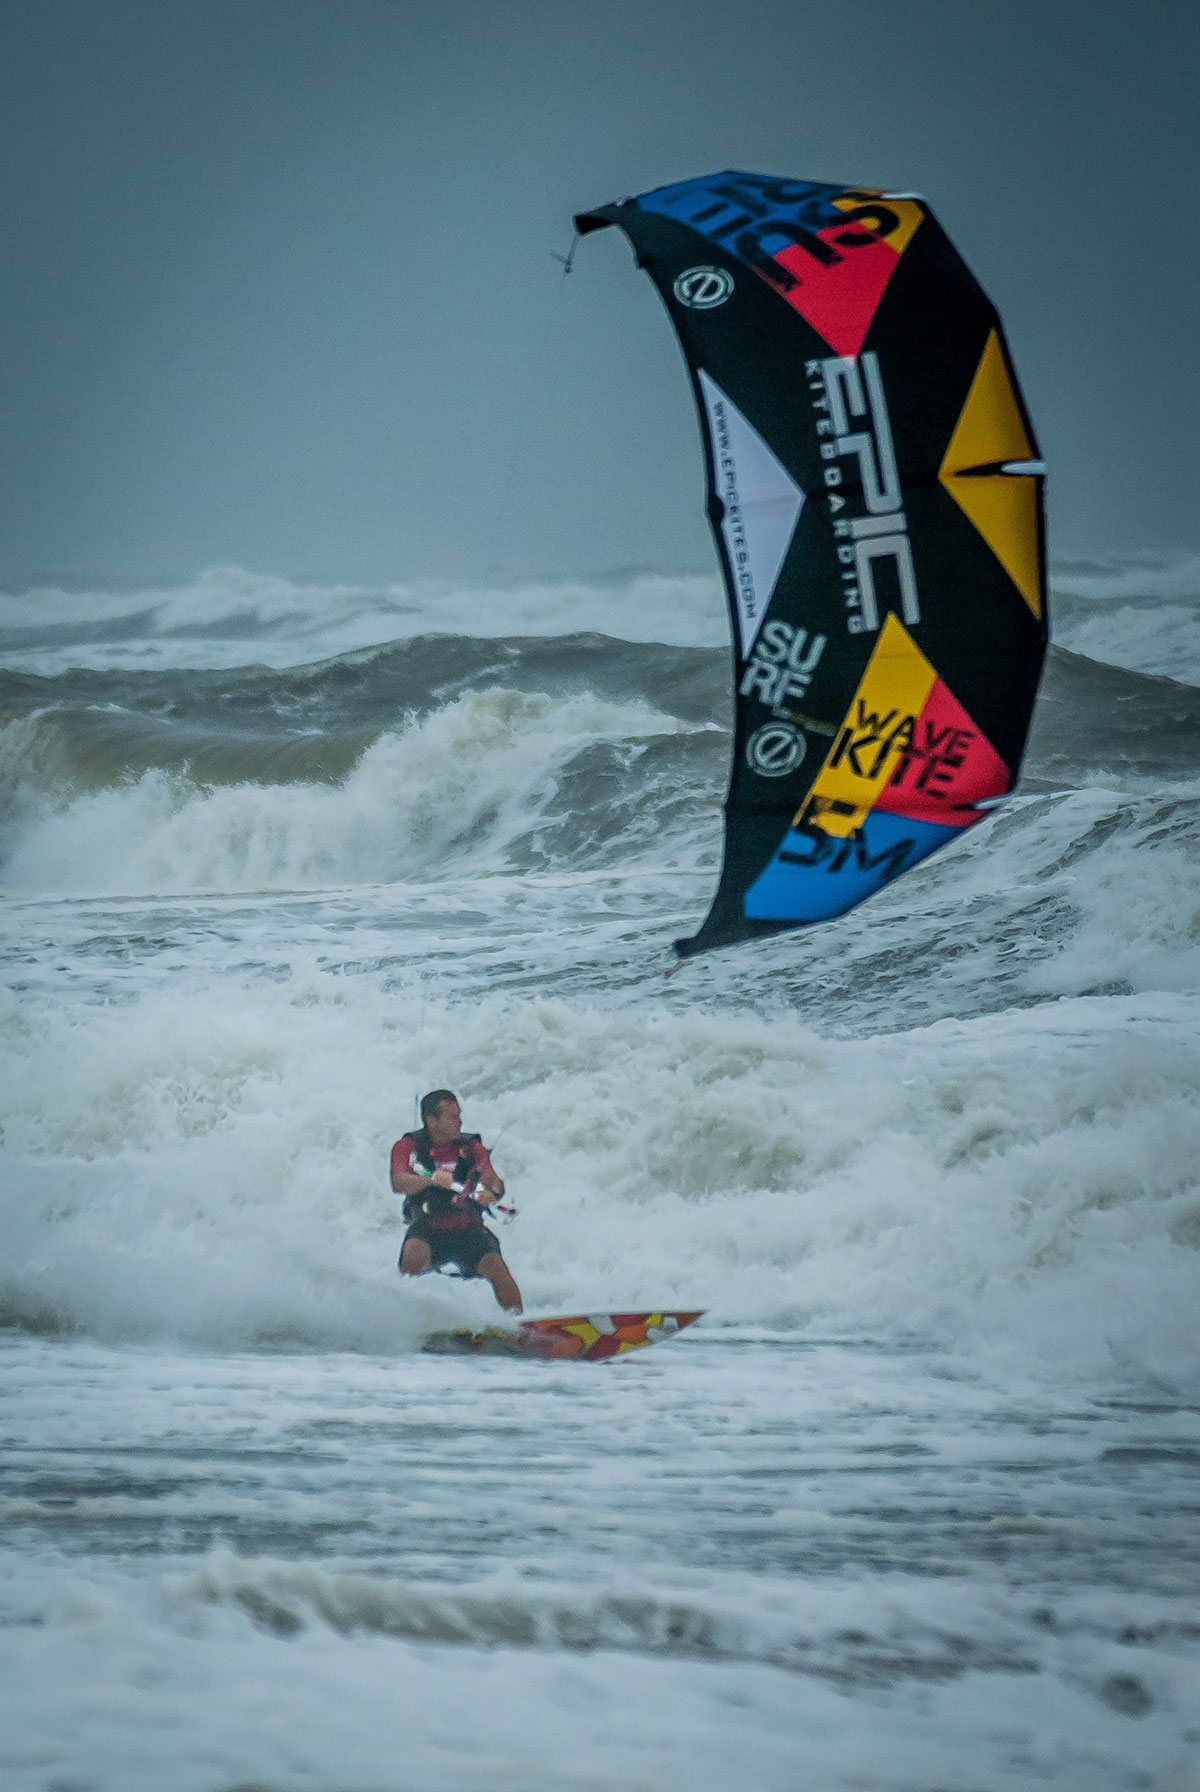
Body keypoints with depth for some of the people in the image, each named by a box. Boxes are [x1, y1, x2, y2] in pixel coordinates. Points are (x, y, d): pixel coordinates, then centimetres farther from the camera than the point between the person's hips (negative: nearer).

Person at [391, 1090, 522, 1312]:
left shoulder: (472, 1147, 12)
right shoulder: (408, 1147, 7)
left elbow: (496, 1187, 1)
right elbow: (399, 1183, -11)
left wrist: (492, 1191, -25)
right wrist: (432, 1179, -30)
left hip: (467, 1227, 2)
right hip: (427, 1226, -2)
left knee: (496, 1267, -25)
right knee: (415, 1253, -35)